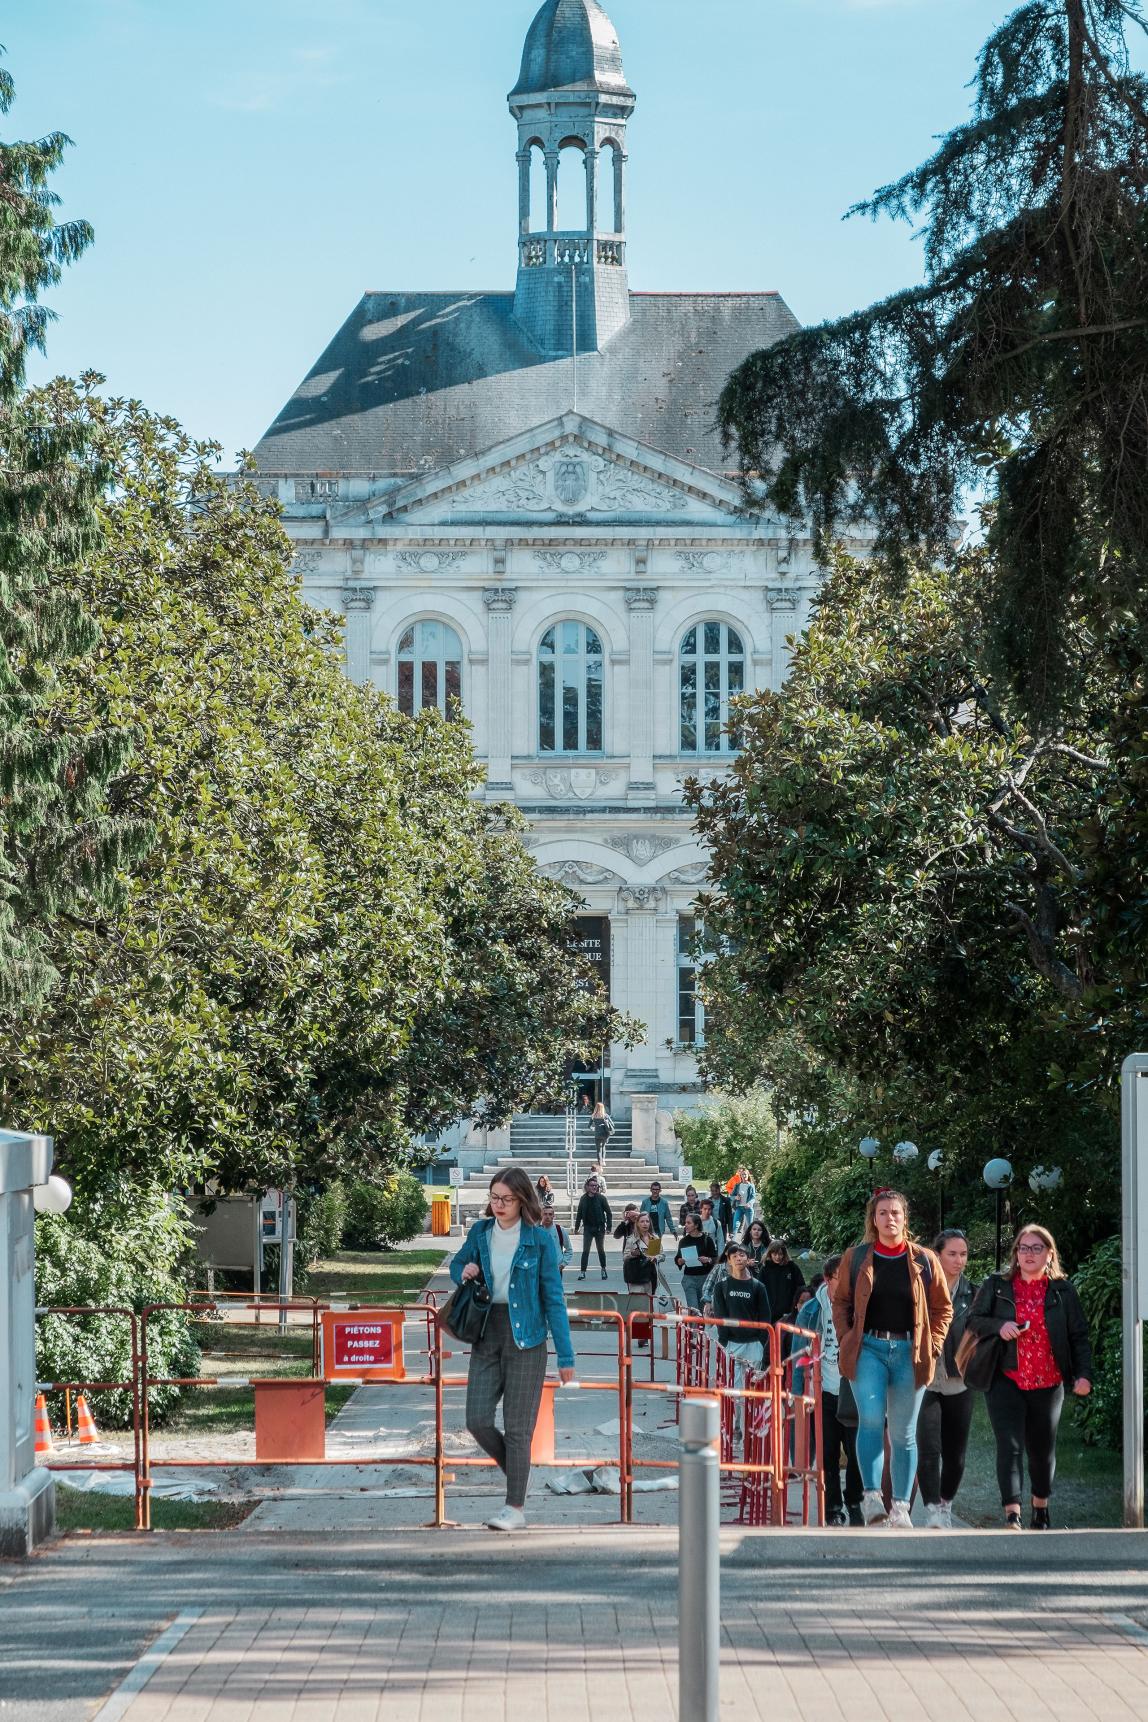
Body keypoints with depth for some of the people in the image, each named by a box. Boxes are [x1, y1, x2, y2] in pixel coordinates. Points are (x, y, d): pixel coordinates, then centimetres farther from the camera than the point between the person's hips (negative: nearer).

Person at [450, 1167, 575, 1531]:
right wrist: (463, 1272, -2)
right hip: (487, 1333, 4)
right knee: (477, 1421, -2)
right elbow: (457, 1263, 25)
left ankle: (516, 1508, 7)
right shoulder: (480, 1233, 5)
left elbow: (553, 1299, -5)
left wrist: (565, 1355, -6)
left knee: (517, 1426, -1)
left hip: (525, 1337, -4)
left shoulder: (539, 1241, -6)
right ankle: (517, 1471, 25)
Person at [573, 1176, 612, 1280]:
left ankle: (603, 1270, 25)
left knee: (601, 1250, 9)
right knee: (585, 1250, -2)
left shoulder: (601, 1198, -6)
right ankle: (582, 1271, -1)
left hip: (599, 1227, -1)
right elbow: (579, 1214, 8)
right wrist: (576, 1227, 7)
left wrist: (609, 1227, -9)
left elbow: (608, 1213, -3)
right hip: (588, 1227, 1)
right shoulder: (584, 1199, 1)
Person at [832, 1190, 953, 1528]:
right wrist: (847, 1340, 1)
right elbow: (840, 1301, 13)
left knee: (904, 1432, 5)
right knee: (871, 1419, -18)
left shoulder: (924, 1260, 6)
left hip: (909, 1352, 1)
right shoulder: (856, 1258, 6)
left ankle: (901, 1508, 10)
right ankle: (871, 1497, -17)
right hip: (869, 1350, -1)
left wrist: (931, 1345, 3)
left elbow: (942, 1307, 12)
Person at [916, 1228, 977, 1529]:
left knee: (955, 1453, 9)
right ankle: (933, 1513, -14)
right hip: (925, 1381, -3)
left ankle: (946, 1506, 28)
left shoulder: (971, 1293, 6)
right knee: (928, 1449, -14)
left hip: (959, 1383, 3)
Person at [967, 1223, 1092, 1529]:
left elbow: (1079, 1337, 5)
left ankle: (1040, 1507, 36)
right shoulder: (996, 1286, 5)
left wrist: (1084, 1374, -8)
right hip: (1006, 1381, -1)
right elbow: (973, 1320, 8)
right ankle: (1012, 1516, -20)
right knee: (1009, 1445, -14)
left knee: (1042, 1449, 13)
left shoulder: (1063, 1291, 6)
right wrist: (998, 1327, -13)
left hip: (1048, 1384, 2)